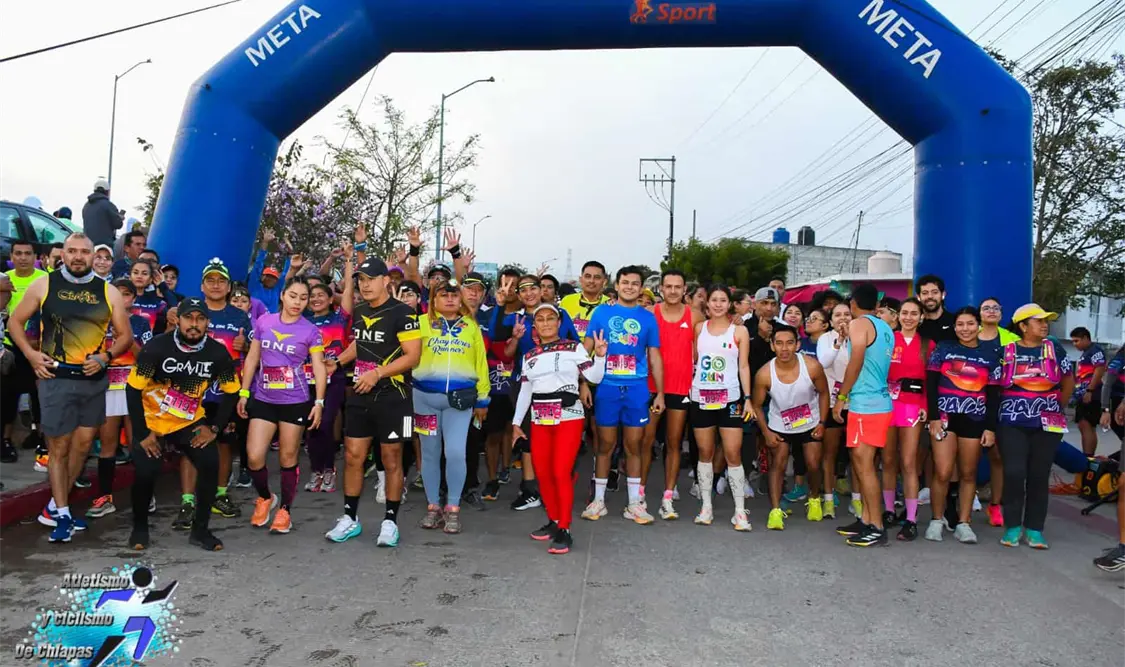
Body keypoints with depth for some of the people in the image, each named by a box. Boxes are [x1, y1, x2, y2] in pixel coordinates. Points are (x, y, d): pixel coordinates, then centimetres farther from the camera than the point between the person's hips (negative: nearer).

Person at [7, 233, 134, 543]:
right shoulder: (43, 285, 1)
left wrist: (105, 356, -10)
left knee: (83, 444, 9)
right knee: (59, 446, 2)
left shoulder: (108, 292, 4)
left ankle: (55, 506, 25)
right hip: (56, 377, -2)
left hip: (94, 379, 3)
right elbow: (15, 321, 8)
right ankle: (62, 514, 12)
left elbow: (125, 335, 7)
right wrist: (30, 353, -7)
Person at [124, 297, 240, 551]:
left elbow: (231, 392, -1)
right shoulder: (156, 347, -20)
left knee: (211, 464, -16)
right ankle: (139, 528, 12)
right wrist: (142, 433, -16)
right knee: (146, 472, -17)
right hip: (151, 420, -2)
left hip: (191, 421, 2)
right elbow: (133, 389, -15)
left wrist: (214, 428, -6)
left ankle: (200, 529, 2)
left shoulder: (217, 352, -13)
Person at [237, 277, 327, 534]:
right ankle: (266, 498, 24)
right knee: (254, 457, -4)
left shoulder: (310, 330, -4)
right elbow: (252, 359, 10)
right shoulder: (263, 322, 2)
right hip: (263, 400, 2)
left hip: (296, 402, -2)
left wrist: (319, 401, -13)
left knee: (287, 458, 6)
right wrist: (243, 393, 9)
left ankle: (285, 510, 21)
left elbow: (319, 367, -4)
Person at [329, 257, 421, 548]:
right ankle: (350, 518, 20)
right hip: (361, 394, 6)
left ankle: (390, 521, 14)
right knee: (352, 456, 7)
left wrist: (378, 373, -24)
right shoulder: (359, 312, 10)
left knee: (391, 460, 3)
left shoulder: (402, 313, -13)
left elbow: (413, 355, -18)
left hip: (392, 396, -6)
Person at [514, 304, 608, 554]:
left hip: (569, 418, -5)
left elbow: (595, 378, -4)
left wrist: (600, 355, -19)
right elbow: (524, 391, 16)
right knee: (543, 474, 7)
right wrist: (516, 422, 13)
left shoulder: (573, 348, 1)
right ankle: (553, 521, 24)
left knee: (561, 473, -11)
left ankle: (564, 531, -3)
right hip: (539, 421, 5)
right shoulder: (529, 356, 13)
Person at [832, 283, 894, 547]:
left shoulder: (859, 324, -8)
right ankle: (866, 520, 20)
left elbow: (855, 363, -15)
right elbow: (879, 365, 17)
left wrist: (841, 397, -9)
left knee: (864, 466, -5)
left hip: (865, 406, -9)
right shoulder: (886, 329, 15)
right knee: (861, 464, 15)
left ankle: (877, 528, -3)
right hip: (881, 403, 9)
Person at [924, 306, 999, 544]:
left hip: (975, 420, 2)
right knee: (943, 473, -7)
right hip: (945, 416, -2)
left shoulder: (989, 355, 9)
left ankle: (963, 523, 15)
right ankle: (937, 520, 9)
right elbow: (931, 385, -1)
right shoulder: (943, 349, 5)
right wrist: (934, 417, -9)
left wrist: (991, 427, 1)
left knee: (968, 474, 5)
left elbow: (993, 394, 8)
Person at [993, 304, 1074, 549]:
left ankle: (1034, 528, 14)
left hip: (1048, 424, 2)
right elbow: (994, 385, 2)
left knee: (1039, 476, 4)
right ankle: (1013, 526, 5)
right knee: (1014, 473, -8)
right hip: (1013, 423, -2)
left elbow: (1069, 381, 13)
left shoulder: (1054, 348, 5)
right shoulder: (1006, 351, 0)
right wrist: (1007, 407, -2)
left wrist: (1058, 407, 11)